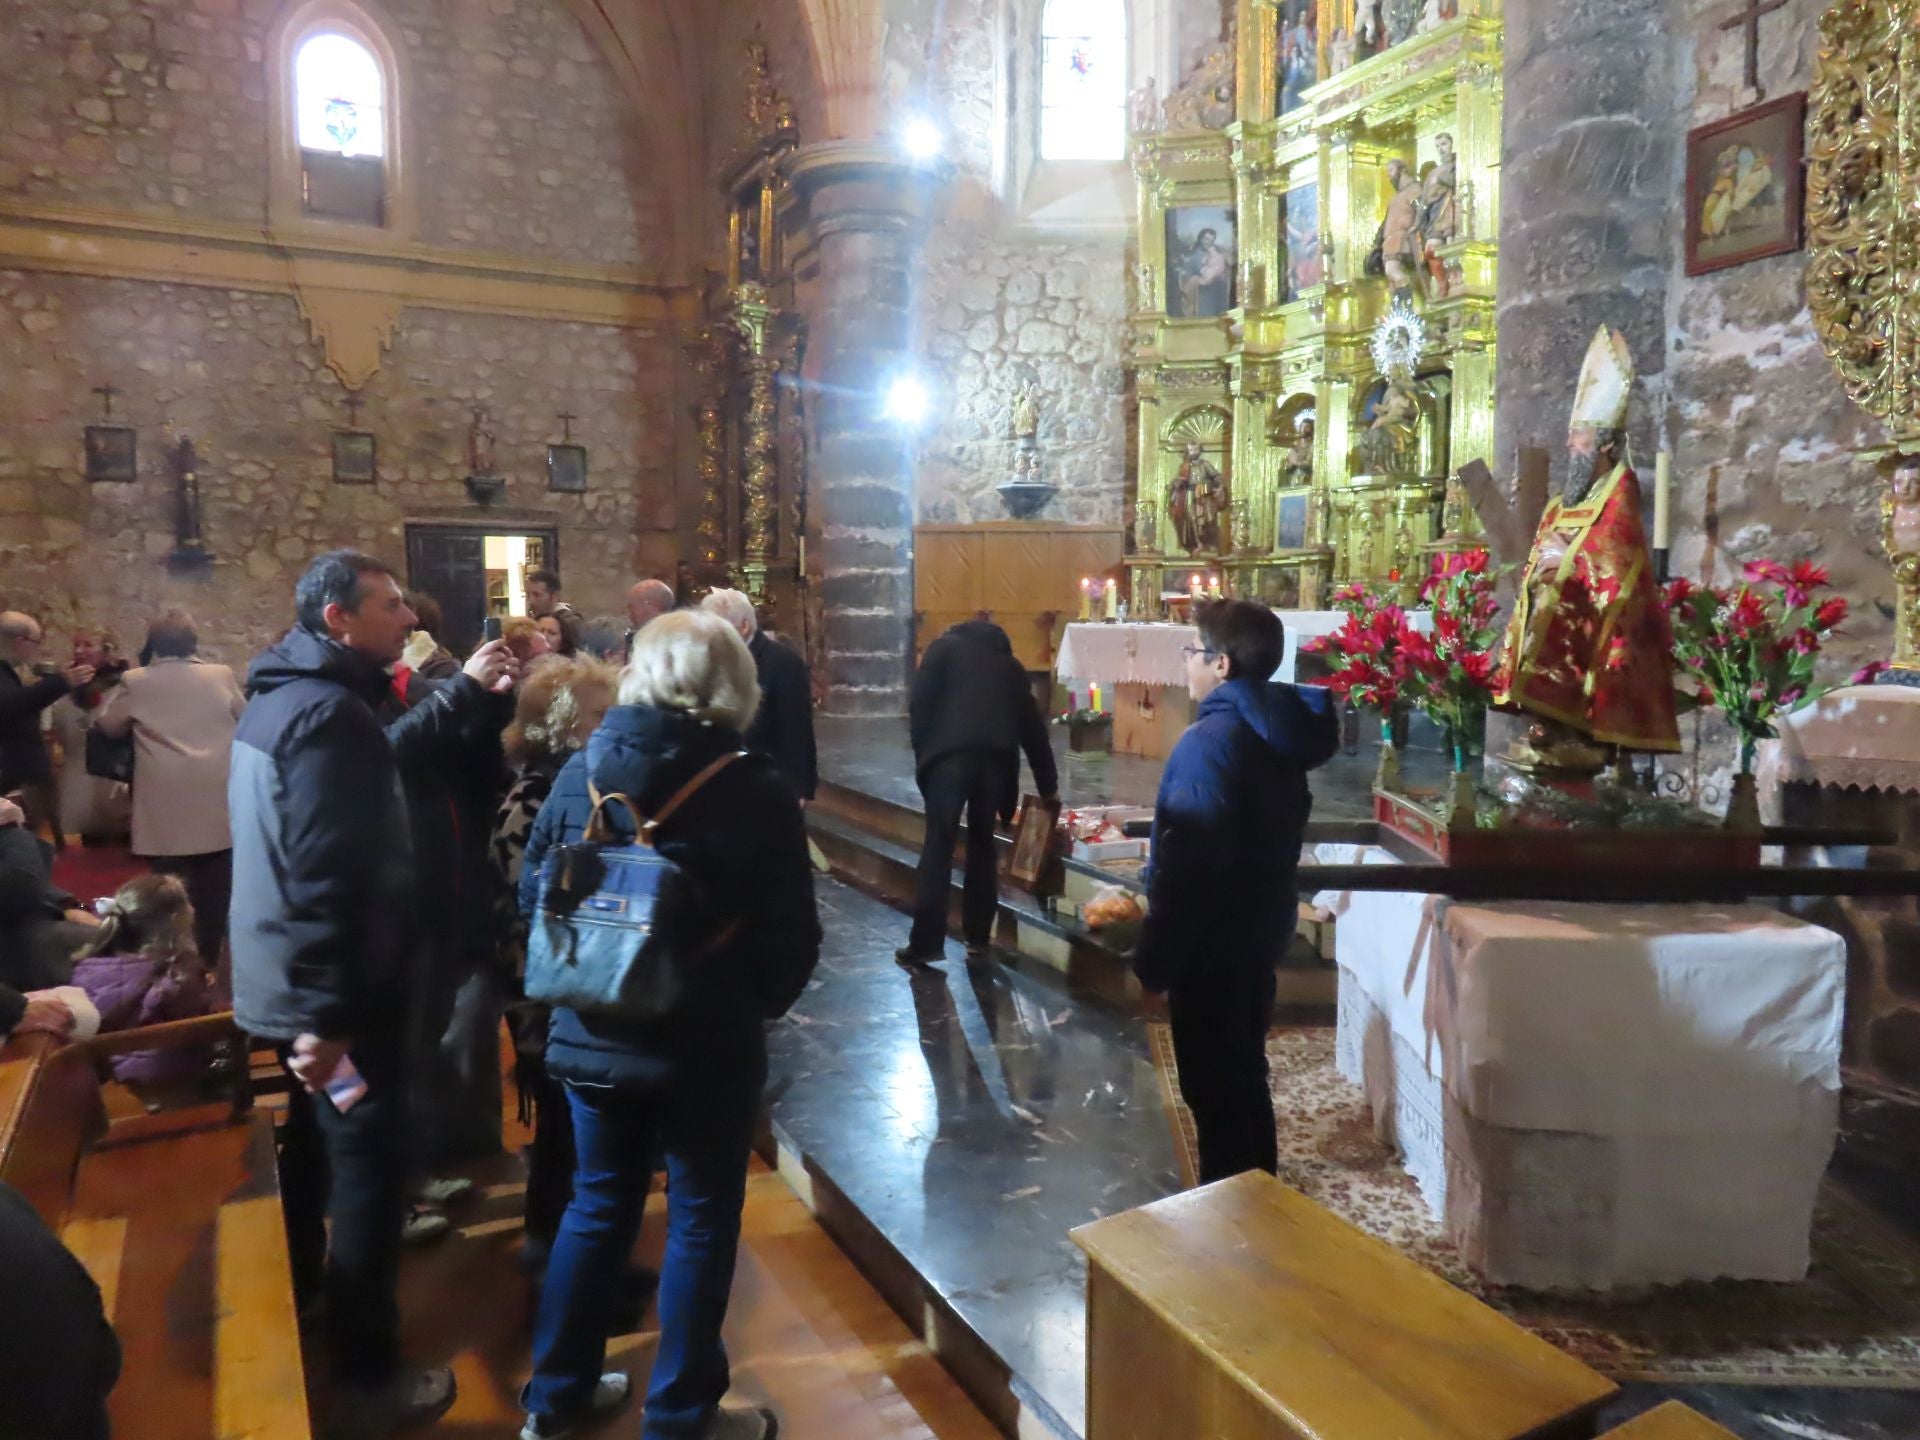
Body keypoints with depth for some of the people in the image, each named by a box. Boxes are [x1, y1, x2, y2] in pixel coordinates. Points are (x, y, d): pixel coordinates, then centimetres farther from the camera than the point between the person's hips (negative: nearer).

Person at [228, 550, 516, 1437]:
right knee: (369, 1172, 2)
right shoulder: (329, 712, -25)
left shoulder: (285, 694, 8)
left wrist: (465, 689, 22)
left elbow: (379, 756, 21)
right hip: (333, 995, -11)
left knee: (311, 1153, 26)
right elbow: (325, 875, -30)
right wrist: (329, 1015, -28)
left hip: (286, 981, 11)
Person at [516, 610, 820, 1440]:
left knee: (597, 1204, 22)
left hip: (590, 1035, 5)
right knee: (701, 1222, 13)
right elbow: (792, 937, -13)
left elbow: (531, 895, 3)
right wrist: (759, 1004, 8)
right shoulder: (756, 794, -17)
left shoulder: (581, 771, -5)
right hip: (706, 1045, -4)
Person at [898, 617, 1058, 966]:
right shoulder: (1009, 663, 28)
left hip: (951, 754, -3)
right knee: (983, 844, 15)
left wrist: (922, 752, 8)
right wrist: (1048, 785, 32)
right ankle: (977, 935, 18)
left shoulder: (946, 646, 18)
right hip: (996, 759, 3)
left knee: (938, 846, -3)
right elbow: (1032, 725, 27)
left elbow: (919, 702, 2)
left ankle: (926, 942, -4)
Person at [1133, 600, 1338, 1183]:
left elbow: (1186, 867, -24)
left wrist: (1155, 964, -17)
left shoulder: (1211, 741, -23)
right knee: (1243, 1076, 21)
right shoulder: (1279, 730, 6)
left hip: (1212, 941, -9)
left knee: (1214, 1091, 5)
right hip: (1259, 927, 9)